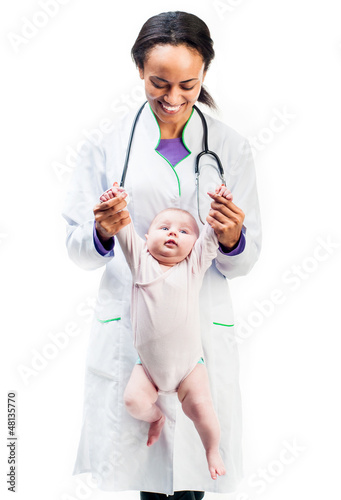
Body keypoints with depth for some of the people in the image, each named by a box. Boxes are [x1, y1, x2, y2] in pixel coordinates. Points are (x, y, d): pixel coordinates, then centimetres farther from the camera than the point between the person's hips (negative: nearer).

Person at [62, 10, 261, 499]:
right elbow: (79, 248, 1)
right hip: (127, 326, 0)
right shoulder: (110, 143, 0)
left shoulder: (232, 147, 1)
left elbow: (245, 259, 4)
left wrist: (232, 239, -18)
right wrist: (102, 233, -21)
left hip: (202, 327, 0)